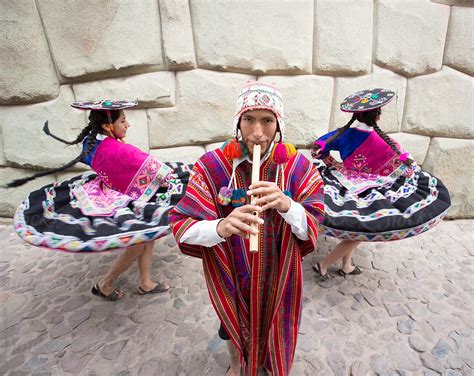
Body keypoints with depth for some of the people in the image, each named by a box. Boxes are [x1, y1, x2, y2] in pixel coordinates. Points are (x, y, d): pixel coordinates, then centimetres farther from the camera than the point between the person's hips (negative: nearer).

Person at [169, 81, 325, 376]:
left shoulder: (297, 166, -15)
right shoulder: (212, 165, -21)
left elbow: (312, 229, -14)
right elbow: (181, 228, -23)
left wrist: (287, 205, -35)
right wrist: (220, 227, -43)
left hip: (278, 273, 1)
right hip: (231, 272, -1)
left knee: (275, 321, 26)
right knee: (234, 323, 26)